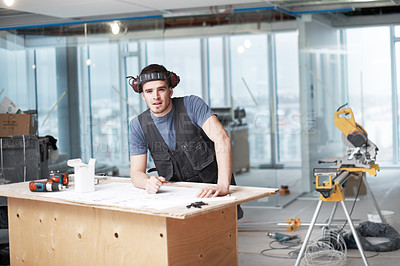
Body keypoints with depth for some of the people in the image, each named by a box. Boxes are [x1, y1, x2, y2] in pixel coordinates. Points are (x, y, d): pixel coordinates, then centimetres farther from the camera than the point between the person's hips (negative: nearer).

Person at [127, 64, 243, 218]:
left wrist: (223, 185, -38)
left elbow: (222, 139, -24)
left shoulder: (192, 105, -11)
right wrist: (148, 183, -27)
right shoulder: (138, 125, -1)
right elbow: (136, 173, 0)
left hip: (212, 188, -2)